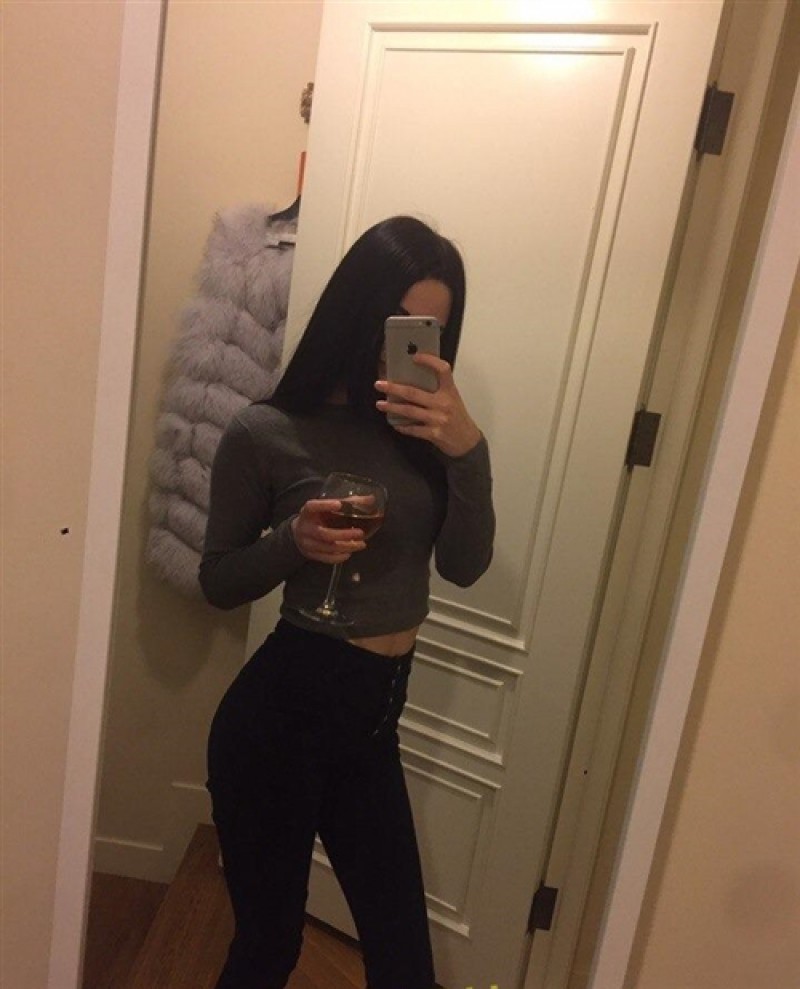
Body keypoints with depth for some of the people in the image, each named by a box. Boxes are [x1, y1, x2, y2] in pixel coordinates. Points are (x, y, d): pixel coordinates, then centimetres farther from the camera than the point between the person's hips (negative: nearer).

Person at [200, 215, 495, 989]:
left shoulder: (423, 426, 1)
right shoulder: (266, 433, -12)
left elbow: (465, 566, -7)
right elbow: (219, 581, -3)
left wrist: (466, 448, -22)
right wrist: (293, 540, -23)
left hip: (371, 720, 5)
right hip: (280, 711, -4)